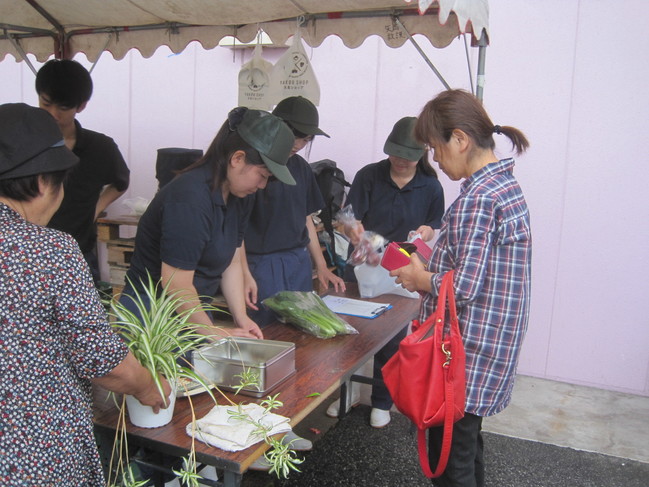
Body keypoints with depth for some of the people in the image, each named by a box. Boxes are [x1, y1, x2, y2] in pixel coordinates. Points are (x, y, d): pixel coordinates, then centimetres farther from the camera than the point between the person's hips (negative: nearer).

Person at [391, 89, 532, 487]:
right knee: (468, 447, 24)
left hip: (466, 353, -10)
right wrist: (432, 265, 10)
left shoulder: (477, 199, -21)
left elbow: (464, 287, -23)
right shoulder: (506, 184, 9)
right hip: (492, 347, 10)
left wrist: (419, 279, -7)